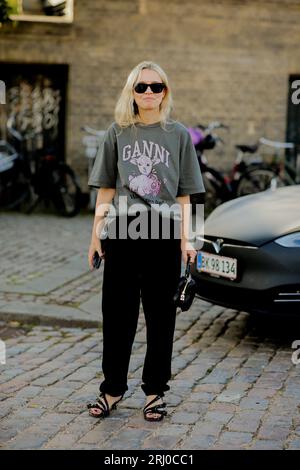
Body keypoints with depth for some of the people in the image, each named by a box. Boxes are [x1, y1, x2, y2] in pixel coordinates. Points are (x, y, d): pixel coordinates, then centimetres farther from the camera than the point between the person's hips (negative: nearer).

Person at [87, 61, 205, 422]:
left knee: (161, 315, 5)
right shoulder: (117, 133, 8)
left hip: (164, 236, -1)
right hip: (121, 234, 1)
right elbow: (105, 189, 9)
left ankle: (155, 391, 16)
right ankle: (112, 388, 16)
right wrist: (97, 232, 2)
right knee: (117, 313, 5)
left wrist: (184, 240, -2)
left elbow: (183, 194, 5)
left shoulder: (178, 135, 5)